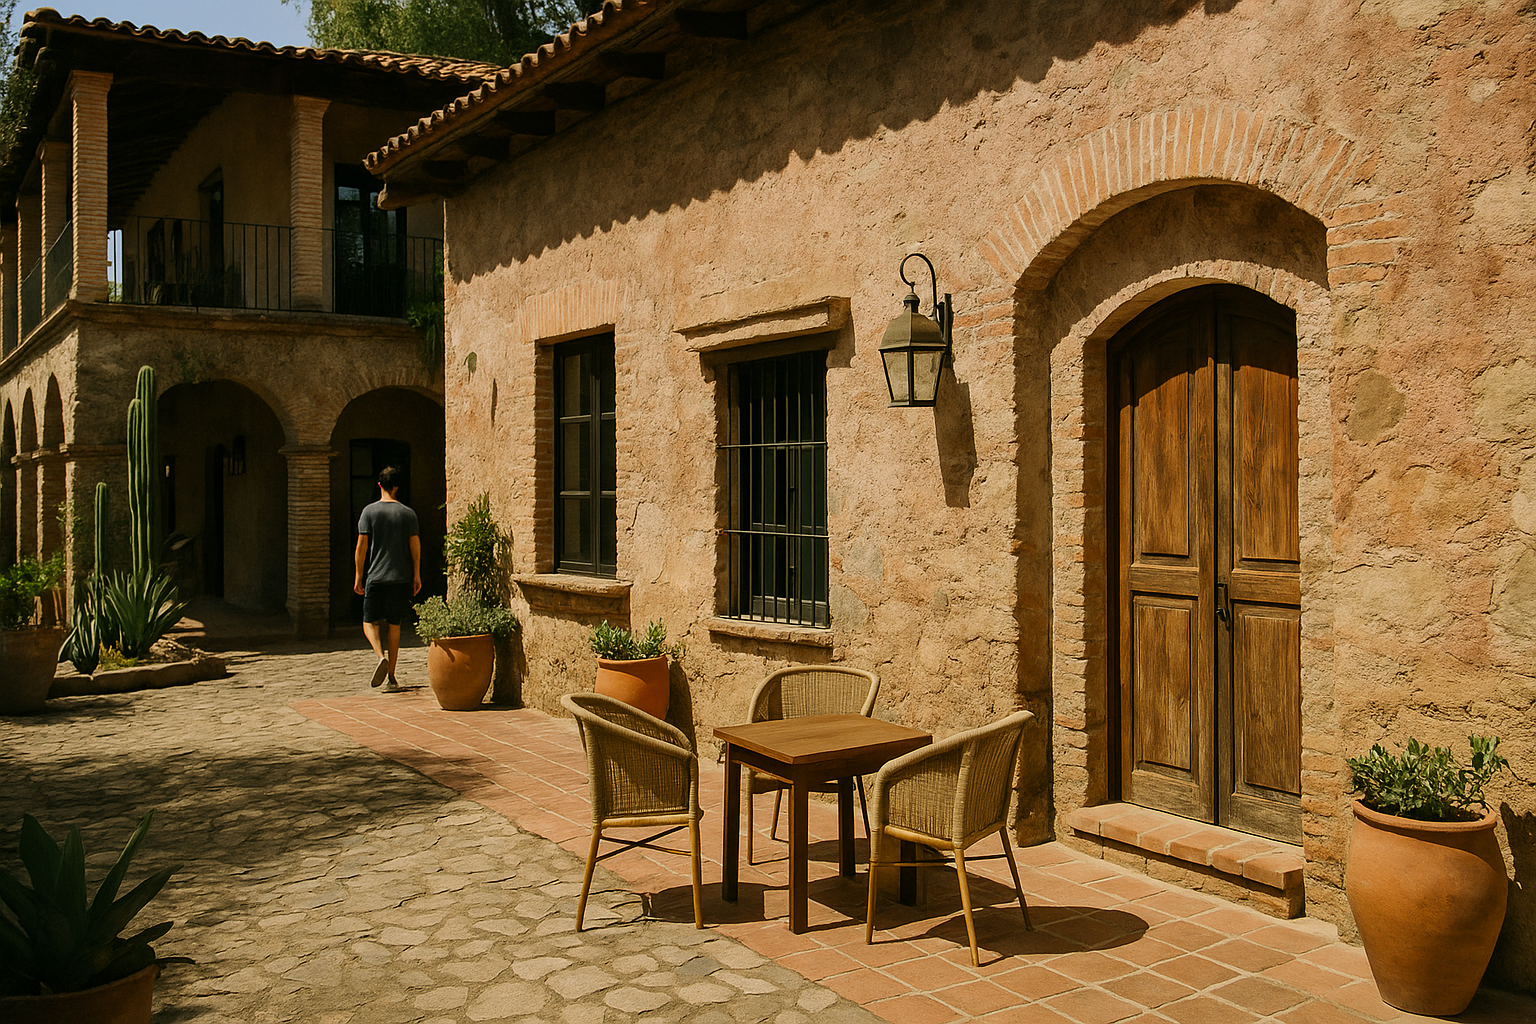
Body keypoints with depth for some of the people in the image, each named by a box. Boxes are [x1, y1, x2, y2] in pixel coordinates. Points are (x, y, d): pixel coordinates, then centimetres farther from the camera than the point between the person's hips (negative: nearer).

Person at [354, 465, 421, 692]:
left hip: (375, 577, -2)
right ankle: (391, 677, 9)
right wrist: (416, 575, 5)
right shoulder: (408, 513, 3)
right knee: (394, 625, 8)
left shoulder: (369, 511, -1)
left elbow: (361, 547, -3)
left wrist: (359, 577, 2)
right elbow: (415, 546, -1)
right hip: (401, 578, 2)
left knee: (370, 622, 8)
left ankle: (381, 656, -20)